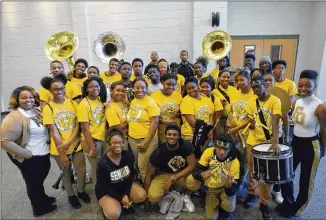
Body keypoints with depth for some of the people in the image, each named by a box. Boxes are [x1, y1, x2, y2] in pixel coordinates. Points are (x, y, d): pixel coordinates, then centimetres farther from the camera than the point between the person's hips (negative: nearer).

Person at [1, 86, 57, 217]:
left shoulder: (36, 111, 2)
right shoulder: (14, 118, -22)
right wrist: (27, 154, -20)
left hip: (44, 154, 7)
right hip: (31, 159, -7)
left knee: (40, 179, 27)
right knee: (33, 182, 15)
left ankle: (43, 198, 52)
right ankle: (39, 208, 38)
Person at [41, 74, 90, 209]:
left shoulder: (72, 103, -3)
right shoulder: (48, 107, -9)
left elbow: (77, 125, -5)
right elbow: (54, 131, -12)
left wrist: (68, 143, -17)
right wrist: (62, 153, -13)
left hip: (76, 145, 2)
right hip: (59, 148, -1)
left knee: (82, 171, 6)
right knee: (66, 172, 16)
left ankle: (81, 191, 36)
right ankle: (71, 195, 40)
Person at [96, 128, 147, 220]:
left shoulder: (127, 155, -13)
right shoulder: (103, 163, -24)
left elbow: (130, 176, -4)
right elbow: (103, 186, -17)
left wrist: (126, 194, -13)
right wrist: (120, 198, -18)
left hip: (125, 185, 4)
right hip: (106, 191, -4)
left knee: (142, 196, -19)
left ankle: (124, 203, 8)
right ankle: (108, 204, 6)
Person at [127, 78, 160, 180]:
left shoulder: (150, 102, -12)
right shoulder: (132, 102, 7)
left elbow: (155, 124, -16)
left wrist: (146, 142, -17)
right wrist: (129, 135, 11)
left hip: (146, 139, -6)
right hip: (132, 139, 6)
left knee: (144, 168, 2)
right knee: (136, 166, 16)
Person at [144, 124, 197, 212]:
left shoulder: (186, 146, -20)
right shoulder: (158, 153, -23)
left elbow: (192, 165, -18)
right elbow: (149, 175, -14)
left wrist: (174, 178, -25)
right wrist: (146, 195, -12)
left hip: (184, 173, 1)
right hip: (165, 174, 0)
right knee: (153, 196, -26)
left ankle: (186, 195, 3)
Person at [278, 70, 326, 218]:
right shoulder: (296, 103, 1)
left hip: (311, 146, -6)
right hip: (295, 142, 7)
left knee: (306, 179, 12)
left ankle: (296, 209, 33)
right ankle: (288, 202, 39)